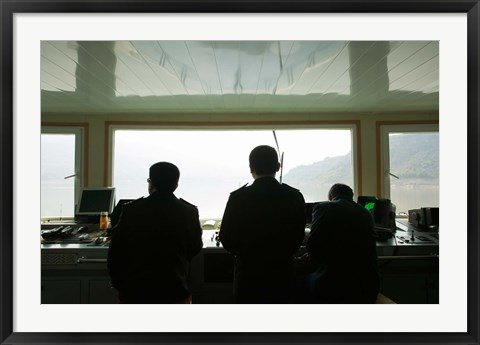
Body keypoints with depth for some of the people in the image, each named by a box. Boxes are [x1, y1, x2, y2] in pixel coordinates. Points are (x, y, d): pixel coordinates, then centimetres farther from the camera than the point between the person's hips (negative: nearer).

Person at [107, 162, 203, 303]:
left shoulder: (130, 210, -12)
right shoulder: (189, 212, -11)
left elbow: (115, 253, -3)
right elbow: (195, 249, 3)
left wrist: (120, 285, 11)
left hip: (134, 292, 1)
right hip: (174, 292, 0)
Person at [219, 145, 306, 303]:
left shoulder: (238, 197, -16)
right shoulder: (295, 196, -8)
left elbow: (226, 239, -7)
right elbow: (298, 238, 2)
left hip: (249, 276, -2)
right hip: (282, 275, 3)